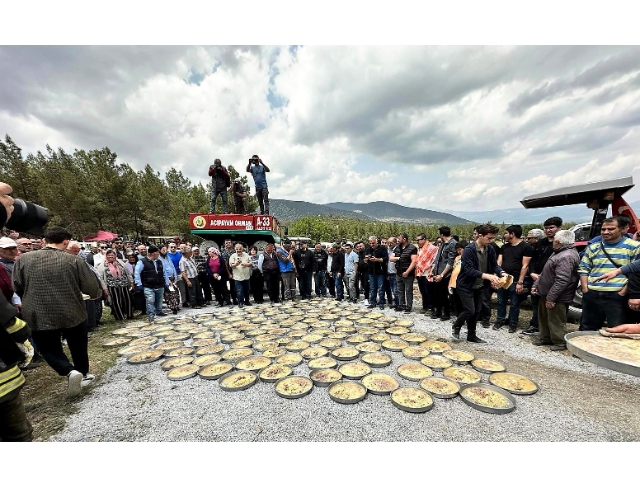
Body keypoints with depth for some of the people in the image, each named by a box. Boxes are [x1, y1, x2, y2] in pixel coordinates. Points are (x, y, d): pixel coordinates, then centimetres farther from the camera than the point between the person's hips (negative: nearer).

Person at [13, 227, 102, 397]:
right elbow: (92, 288, -11)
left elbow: (17, 288, 6)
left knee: (49, 349, 17)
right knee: (78, 346, 19)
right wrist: (97, 294, 12)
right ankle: (83, 373, 33)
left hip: (39, 316, 2)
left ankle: (69, 371, -5)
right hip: (73, 313, -1)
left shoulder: (23, 260, -4)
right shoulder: (74, 260, -13)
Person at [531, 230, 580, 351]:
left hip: (557, 298, -10)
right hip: (546, 294, 10)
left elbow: (562, 281, -26)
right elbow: (546, 272, 19)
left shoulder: (566, 257, -23)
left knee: (555, 321, 3)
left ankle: (561, 342, 18)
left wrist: (551, 297, -23)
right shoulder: (559, 253, 12)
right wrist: (536, 284, 17)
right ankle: (545, 338, 32)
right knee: (544, 317, 19)